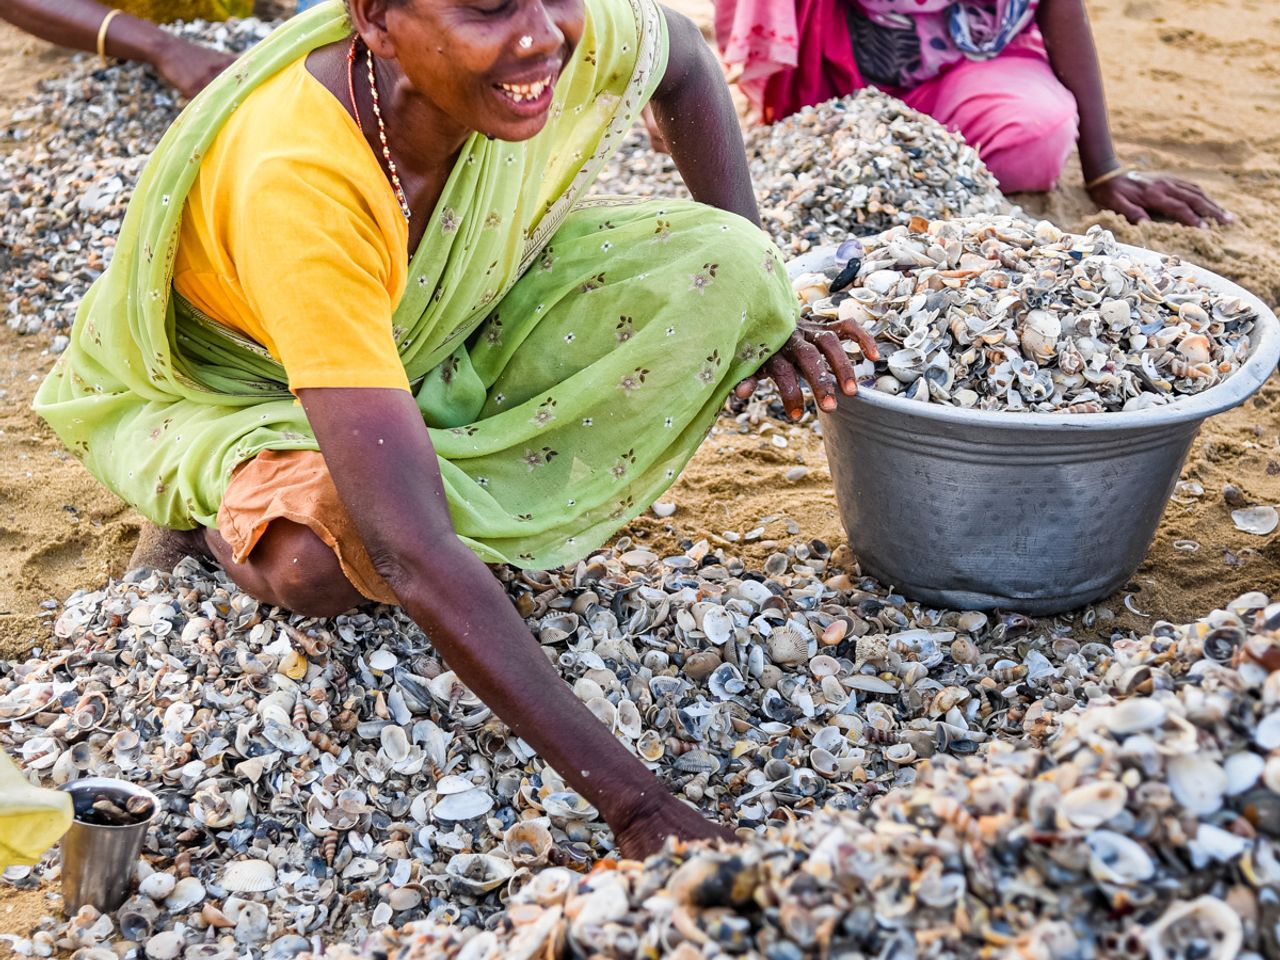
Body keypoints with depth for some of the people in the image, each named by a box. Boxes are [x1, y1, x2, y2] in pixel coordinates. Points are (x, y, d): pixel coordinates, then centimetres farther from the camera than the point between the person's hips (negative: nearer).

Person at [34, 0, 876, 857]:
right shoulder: (295, 183, -42)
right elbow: (406, 549, -46)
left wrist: (758, 303, -4)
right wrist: (633, 800, -48)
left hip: (437, 333, 5)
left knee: (726, 266, -15)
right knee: (326, 555, -39)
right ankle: (232, 523, -2)